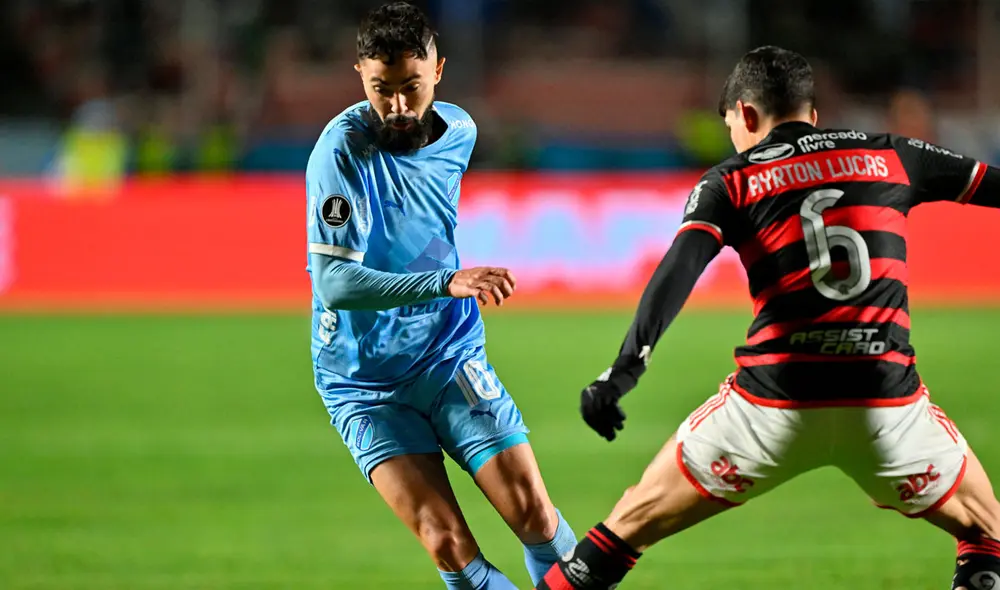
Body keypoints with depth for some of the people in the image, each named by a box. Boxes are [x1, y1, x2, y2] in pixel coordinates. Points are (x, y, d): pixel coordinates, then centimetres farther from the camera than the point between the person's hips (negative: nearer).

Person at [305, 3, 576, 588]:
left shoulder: (459, 132, 0)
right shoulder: (342, 150, -18)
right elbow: (334, 281, -27)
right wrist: (446, 283, -36)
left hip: (454, 361, 4)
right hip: (365, 383, -4)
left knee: (536, 516, -7)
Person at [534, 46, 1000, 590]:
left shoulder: (730, 182, 8)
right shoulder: (889, 157, 14)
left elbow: (679, 268, -9)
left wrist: (626, 366, -19)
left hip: (774, 402, -1)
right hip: (885, 399, 1)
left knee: (630, 524, 15)